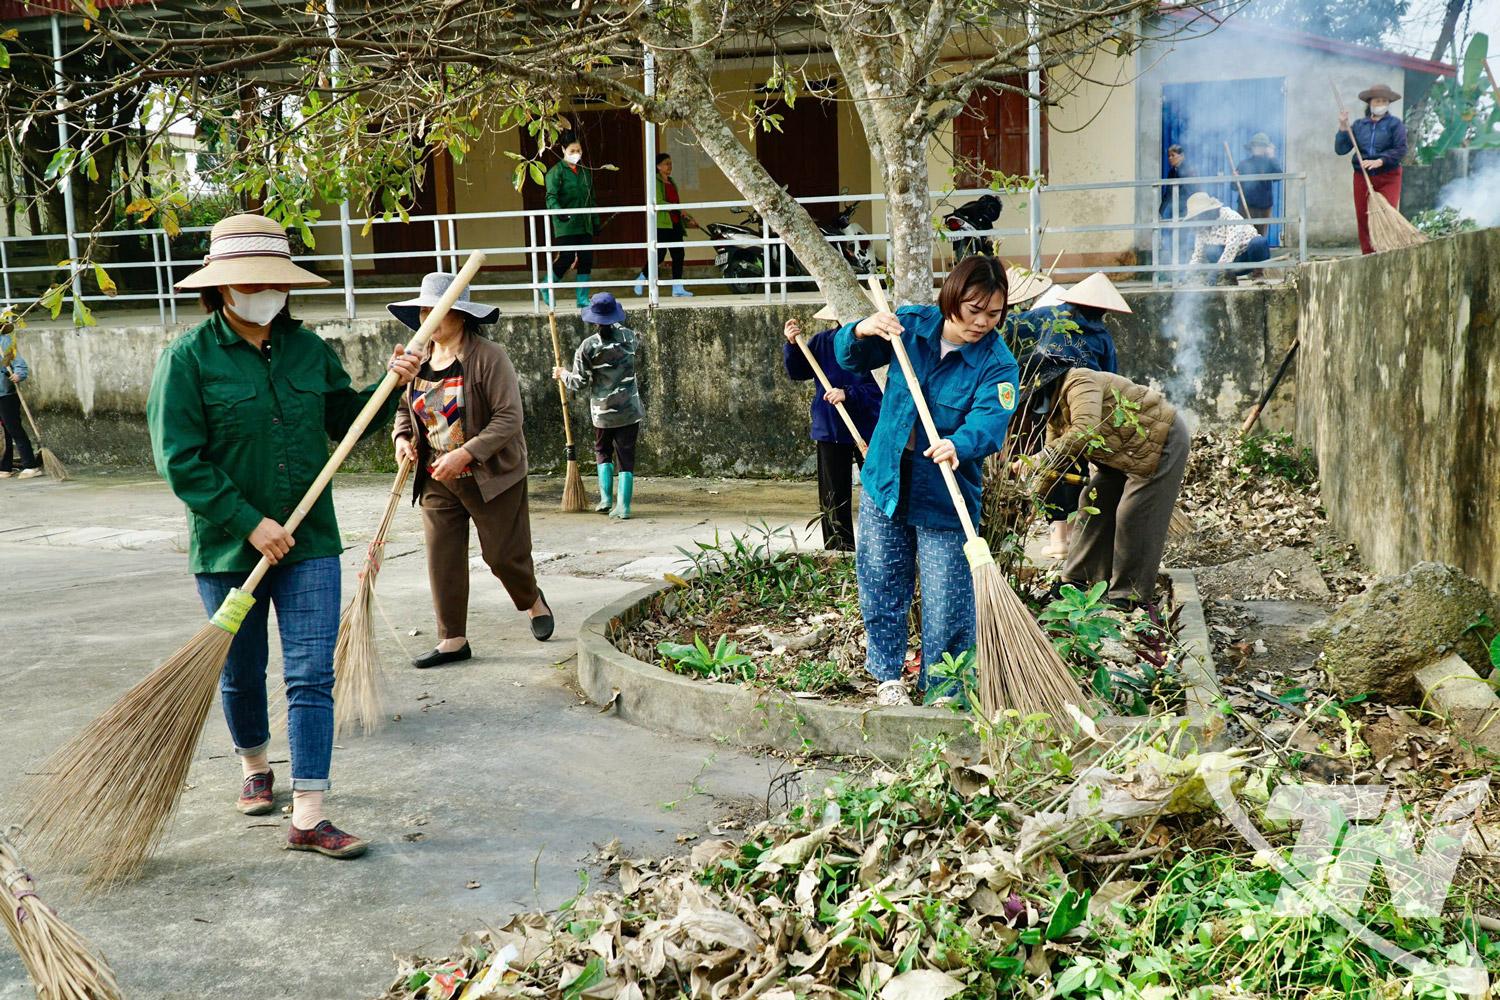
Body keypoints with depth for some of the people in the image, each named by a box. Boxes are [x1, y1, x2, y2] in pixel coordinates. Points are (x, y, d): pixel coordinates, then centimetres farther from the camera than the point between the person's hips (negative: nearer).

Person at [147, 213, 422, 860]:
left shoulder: (308, 348, 5)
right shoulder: (189, 357, -8)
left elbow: (346, 422, 16)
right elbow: (180, 459, -12)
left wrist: (390, 386, -1)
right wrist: (250, 523, -17)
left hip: (310, 542, 2)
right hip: (228, 547, -2)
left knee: (312, 677, -4)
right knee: (241, 674, 16)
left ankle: (308, 818, -1)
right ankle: (255, 768, 44)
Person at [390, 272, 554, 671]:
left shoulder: (488, 357, -15)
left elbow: (509, 417, -20)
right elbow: (404, 408, 19)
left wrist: (465, 453, -26)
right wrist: (402, 438, -2)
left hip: (491, 476, -5)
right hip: (437, 480, 5)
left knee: (502, 553, 3)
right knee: (442, 559, 3)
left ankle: (532, 600, 35)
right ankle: (453, 640, 12)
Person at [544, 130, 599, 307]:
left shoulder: (586, 172, 16)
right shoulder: (556, 171, -4)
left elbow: (591, 199, 22)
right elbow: (551, 196, -15)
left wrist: (596, 222, 18)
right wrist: (558, 212, -33)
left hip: (584, 225, 6)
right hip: (566, 225, -6)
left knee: (586, 260, 1)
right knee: (566, 259, -11)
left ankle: (582, 298, 8)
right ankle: (547, 289, 11)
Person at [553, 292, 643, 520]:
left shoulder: (588, 346, -11)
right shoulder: (628, 336, -3)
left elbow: (579, 382, -8)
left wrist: (563, 374, 13)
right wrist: (617, 326, 29)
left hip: (602, 411, -1)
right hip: (629, 409, 1)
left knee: (603, 451, 19)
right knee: (626, 456, 3)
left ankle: (606, 499, 13)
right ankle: (623, 506, -1)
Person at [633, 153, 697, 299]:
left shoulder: (672, 182, 20)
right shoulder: (655, 181, -5)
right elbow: (658, 203, -16)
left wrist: (687, 218, 18)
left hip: (675, 224, 8)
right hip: (661, 224, -8)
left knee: (679, 255, 2)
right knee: (659, 254, -10)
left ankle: (677, 288, 4)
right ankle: (641, 278, 10)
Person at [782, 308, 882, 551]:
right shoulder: (822, 341, -1)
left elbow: (879, 387, -18)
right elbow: (797, 373, 6)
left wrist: (848, 394, -28)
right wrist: (792, 345, -8)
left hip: (868, 429, -4)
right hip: (830, 430, 4)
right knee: (833, 495, 12)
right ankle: (839, 550, 23)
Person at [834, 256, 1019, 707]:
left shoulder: (997, 362, -13)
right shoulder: (910, 323, -3)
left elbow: (989, 422, -28)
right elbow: (849, 358, 4)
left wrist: (958, 445, -50)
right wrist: (860, 333, -19)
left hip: (945, 498, -3)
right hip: (884, 483, 4)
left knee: (947, 604, 1)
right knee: (882, 589, 13)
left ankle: (941, 688, 21)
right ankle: (888, 675, 32)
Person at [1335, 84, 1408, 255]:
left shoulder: (1395, 124, 2)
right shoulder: (1359, 125, 10)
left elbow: (1400, 150, -9)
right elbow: (1340, 149, 5)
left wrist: (1379, 161, -21)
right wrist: (1343, 127, -6)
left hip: (1388, 178, -3)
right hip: (1362, 177, 3)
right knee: (1363, 219, 2)